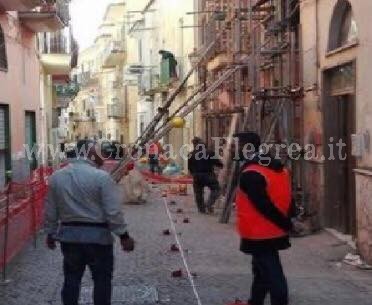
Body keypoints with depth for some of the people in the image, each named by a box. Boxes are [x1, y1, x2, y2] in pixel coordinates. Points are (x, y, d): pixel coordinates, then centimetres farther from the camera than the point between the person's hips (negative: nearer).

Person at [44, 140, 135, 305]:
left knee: (71, 278, 15)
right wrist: (124, 236, -7)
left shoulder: (56, 177, 3)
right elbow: (113, 212, -15)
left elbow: (50, 210, 9)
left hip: (68, 235, 5)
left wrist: (50, 233, 20)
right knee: (102, 279, 8)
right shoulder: (101, 177, -14)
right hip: (97, 235, -5)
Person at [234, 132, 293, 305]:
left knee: (271, 273, -3)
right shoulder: (277, 167, 7)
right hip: (275, 232, 10)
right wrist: (286, 222, 12)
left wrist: (284, 224, -14)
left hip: (259, 234, -10)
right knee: (262, 269, 22)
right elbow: (285, 199, 9)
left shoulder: (250, 174, -21)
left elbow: (264, 206, -24)